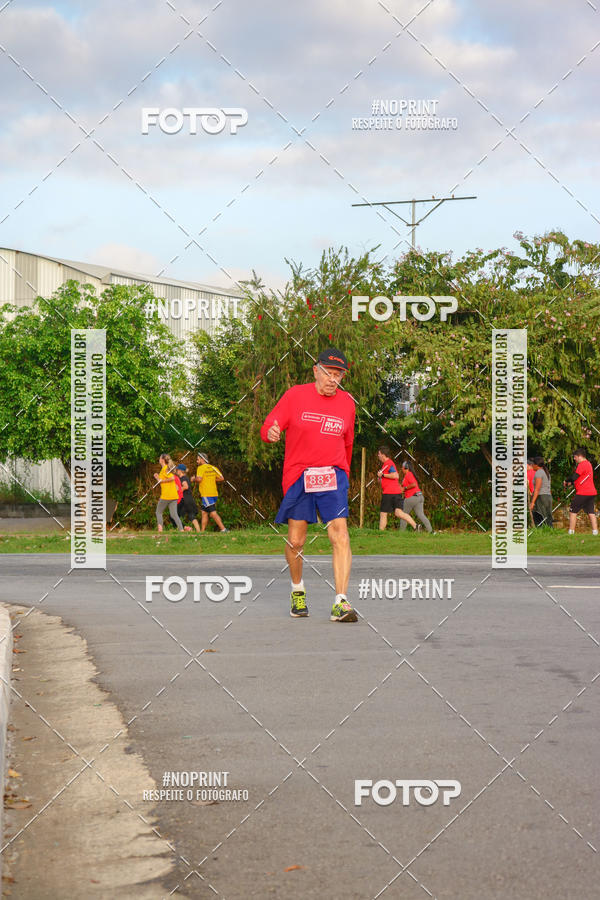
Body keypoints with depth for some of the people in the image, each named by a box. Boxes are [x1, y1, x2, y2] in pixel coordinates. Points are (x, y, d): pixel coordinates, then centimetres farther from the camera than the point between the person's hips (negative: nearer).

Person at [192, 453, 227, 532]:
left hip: (206, 495, -8)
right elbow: (221, 478, 10)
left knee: (213, 513, -10)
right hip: (214, 494, 8)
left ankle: (223, 529, -17)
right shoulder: (213, 468, 13)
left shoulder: (201, 468, -7)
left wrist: (193, 479, 0)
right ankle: (202, 531, 15)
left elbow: (199, 479, -21)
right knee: (204, 513, 14)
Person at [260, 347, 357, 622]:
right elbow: (267, 428, -3)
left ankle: (341, 603, -20)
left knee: (340, 536, -15)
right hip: (298, 476, -1)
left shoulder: (346, 402, 9)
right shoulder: (295, 396, 0)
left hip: (332, 477, 1)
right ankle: (297, 590, 31)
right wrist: (271, 432, -27)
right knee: (296, 541, 4)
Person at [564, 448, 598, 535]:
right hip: (592, 492, 9)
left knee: (573, 512, -1)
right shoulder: (588, 463, 19)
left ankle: (571, 532, -4)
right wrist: (571, 482, 13)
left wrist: (566, 481, 2)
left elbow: (574, 477, -16)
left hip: (582, 493, -9)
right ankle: (595, 532, -2)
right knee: (591, 513, 6)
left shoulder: (582, 464, -12)